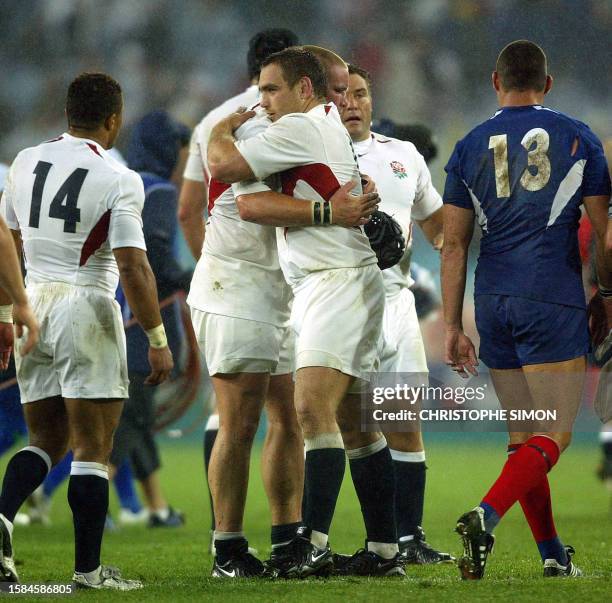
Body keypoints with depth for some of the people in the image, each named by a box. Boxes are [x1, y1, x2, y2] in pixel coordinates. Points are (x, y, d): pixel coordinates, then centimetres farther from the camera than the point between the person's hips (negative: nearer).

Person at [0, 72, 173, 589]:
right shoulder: (118, 181, -11)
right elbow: (133, 268, -15)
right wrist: (157, 340, -8)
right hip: (86, 311, -5)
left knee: (47, 439, 15)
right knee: (92, 449, 1)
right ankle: (88, 569, 1)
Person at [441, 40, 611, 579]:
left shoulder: (471, 147, 7)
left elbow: (454, 245, 5)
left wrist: (453, 328, 9)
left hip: (493, 304, 4)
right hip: (554, 302, -4)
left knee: (523, 435, 13)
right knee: (552, 438, -4)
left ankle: (553, 556, 16)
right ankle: (486, 516, -27)